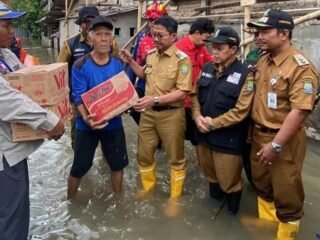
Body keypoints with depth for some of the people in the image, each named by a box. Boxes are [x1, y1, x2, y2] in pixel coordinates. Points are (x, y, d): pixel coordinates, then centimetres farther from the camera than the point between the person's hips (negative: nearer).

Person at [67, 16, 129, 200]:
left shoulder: (117, 64, 0)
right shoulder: (81, 66, -12)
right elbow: (78, 97, -16)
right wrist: (86, 117, -34)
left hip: (114, 123, 4)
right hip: (88, 125, -3)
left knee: (118, 163, 17)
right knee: (79, 167, 8)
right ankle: (70, 202, 31)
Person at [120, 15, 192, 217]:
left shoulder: (182, 59, -16)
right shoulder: (151, 54, 4)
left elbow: (183, 92, -20)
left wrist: (156, 99, -28)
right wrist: (130, 62, 8)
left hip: (171, 114, -6)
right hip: (148, 112, 6)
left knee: (176, 158, 9)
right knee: (144, 154, 17)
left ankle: (174, 198, 27)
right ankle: (148, 187, 42)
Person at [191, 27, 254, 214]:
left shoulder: (245, 75, -15)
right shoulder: (207, 69, 5)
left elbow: (240, 111, -19)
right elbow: (196, 95, 11)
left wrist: (213, 123, -18)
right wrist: (197, 117, -8)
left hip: (228, 139, -6)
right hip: (204, 135, 6)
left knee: (229, 181, 7)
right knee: (210, 174, 24)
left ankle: (232, 211, 34)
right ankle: (215, 198, 50)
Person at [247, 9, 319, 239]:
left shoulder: (301, 67, -19)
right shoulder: (263, 61, 6)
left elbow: (299, 111, -25)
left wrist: (276, 145, -25)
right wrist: (252, 129, 13)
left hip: (284, 140, -8)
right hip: (259, 134, 8)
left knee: (285, 191, 7)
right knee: (262, 183, 22)